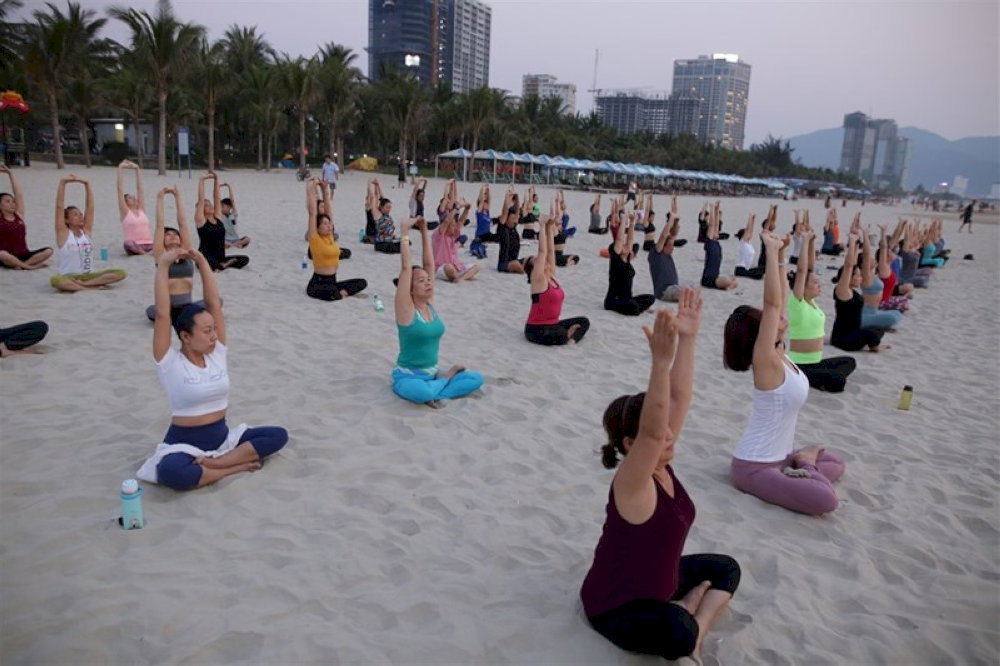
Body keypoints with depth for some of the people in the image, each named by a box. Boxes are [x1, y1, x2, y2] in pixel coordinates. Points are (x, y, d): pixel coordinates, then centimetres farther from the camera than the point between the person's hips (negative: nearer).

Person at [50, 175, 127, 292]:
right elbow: (59, 206, -9)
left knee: (121, 273, -20)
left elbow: (90, 206, 7)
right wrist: (63, 183, -11)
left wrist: (87, 184, 1)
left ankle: (82, 284, -24)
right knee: (55, 280, -39)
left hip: (89, 275, 4)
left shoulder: (86, 231, 9)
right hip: (69, 277, -4)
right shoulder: (63, 233, -1)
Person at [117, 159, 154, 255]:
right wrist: (120, 168, 5)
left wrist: (137, 169, 20)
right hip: (134, 246, -3)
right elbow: (120, 189, 4)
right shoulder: (125, 212, 9)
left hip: (149, 244, 3)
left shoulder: (141, 209, 18)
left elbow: (139, 188, 19)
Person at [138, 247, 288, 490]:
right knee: (169, 471, -39)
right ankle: (236, 465, -21)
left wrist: (203, 263, -6)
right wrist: (163, 265, -20)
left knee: (278, 435, -14)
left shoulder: (216, 354, 2)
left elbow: (214, 304, -3)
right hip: (184, 443, -5)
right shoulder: (171, 364, -11)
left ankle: (213, 463, -20)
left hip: (222, 436, 5)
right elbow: (162, 313, -21)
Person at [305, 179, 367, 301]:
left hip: (332, 281, 8)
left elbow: (328, 210, 9)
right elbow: (313, 213, -14)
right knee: (333, 293, -41)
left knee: (362, 283, -6)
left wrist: (324, 190, 3)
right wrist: (311, 191, -11)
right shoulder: (314, 239, -8)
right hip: (317, 283, -8)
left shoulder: (330, 236, 9)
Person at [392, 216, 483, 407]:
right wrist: (405, 233, -21)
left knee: (477, 378, -10)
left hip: (431, 374, 6)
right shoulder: (406, 308, -14)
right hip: (408, 377, -6)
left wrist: (424, 232, -4)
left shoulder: (430, 303, 3)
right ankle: (447, 375, -9)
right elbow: (406, 268, -22)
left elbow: (429, 264, -2)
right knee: (423, 393, -40)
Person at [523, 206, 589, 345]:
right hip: (536, 328, -9)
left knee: (584, 321, 7)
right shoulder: (538, 278, -12)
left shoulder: (551, 275, 8)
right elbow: (542, 251, -19)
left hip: (553, 324, 9)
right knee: (561, 337, -37)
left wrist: (551, 225, -2)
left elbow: (550, 250, 2)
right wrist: (544, 225, -18)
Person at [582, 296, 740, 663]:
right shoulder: (631, 482, -29)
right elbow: (651, 430, -48)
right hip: (617, 606, -9)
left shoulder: (660, 464, -7)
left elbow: (679, 397, -12)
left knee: (726, 568, 18)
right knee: (677, 634, -37)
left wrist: (687, 339, -20)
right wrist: (660, 360, -59)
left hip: (657, 581, 9)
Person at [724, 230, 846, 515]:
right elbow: (772, 303, -33)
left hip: (775, 457, 9)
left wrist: (780, 254, -4)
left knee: (835, 463, 25)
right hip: (753, 467, -9)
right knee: (825, 500, -25)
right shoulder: (766, 361, -24)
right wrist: (772, 251, -31)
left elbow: (780, 299, 2)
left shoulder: (779, 353, 0)